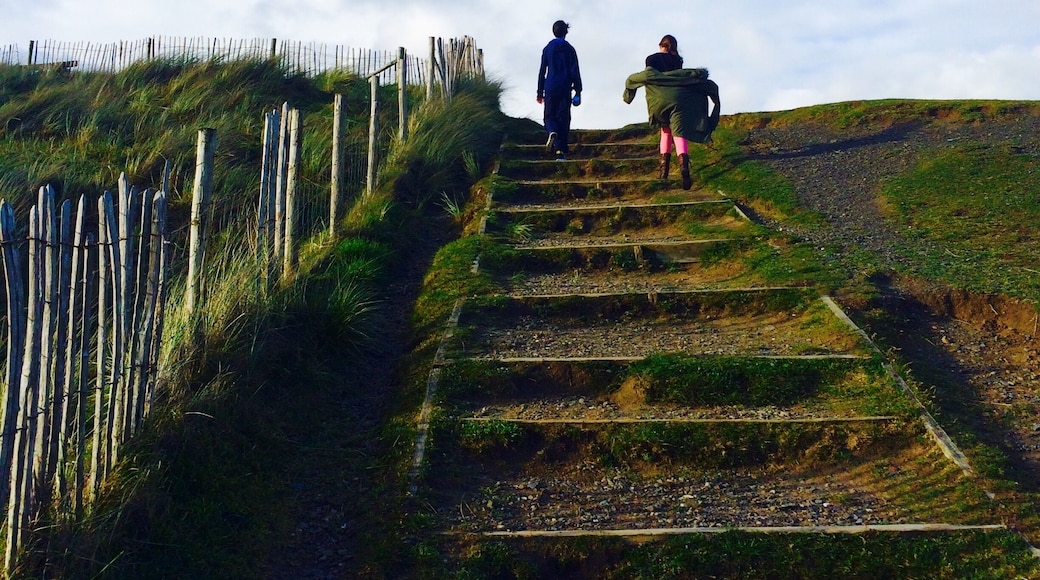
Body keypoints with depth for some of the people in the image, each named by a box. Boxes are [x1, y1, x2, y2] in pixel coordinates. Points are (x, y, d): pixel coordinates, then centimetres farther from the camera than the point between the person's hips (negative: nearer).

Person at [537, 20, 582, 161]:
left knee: (550, 115, 11)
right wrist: (578, 91, 3)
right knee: (563, 117, 4)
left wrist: (540, 92, 10)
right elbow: (575, 72, -2)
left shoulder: (547, 48, 3)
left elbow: (542, 71, 5)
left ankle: (553, 131, -25)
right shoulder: (569, 49, 0)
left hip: (550, 87, 0)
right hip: (565, 88, 0)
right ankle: (561, 150, -1)